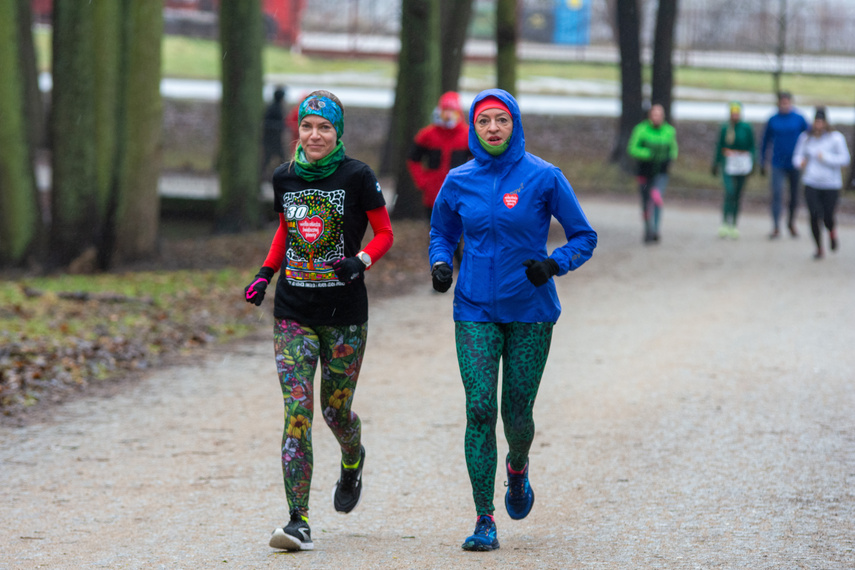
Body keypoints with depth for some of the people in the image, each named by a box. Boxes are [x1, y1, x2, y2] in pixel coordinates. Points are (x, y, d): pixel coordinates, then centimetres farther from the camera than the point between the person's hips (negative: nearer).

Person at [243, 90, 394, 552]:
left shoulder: (357, 177, -6)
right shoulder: (285, 177, 5)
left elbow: (384, 234, 1)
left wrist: (360, 261, -18)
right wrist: (266, 273, 7)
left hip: (344, 315, -2)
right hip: (293, 313, 2)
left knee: (335, 410, 9)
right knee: (297, 410, -9)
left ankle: (352, 462, 47)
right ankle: (299, 522, -12)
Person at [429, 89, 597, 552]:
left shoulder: (544, 178, -6)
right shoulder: (459, 182, 2)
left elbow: (584, 237, -1)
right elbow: (442, 233, 18)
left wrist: (554, 264, -19)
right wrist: (440, 264, -3)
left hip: (530, 312, -1)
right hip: (475, 311, 1)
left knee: (517, 413, 4)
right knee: (480, 410, -11)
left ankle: (517, 468, 42)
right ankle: (484, 521, -6)